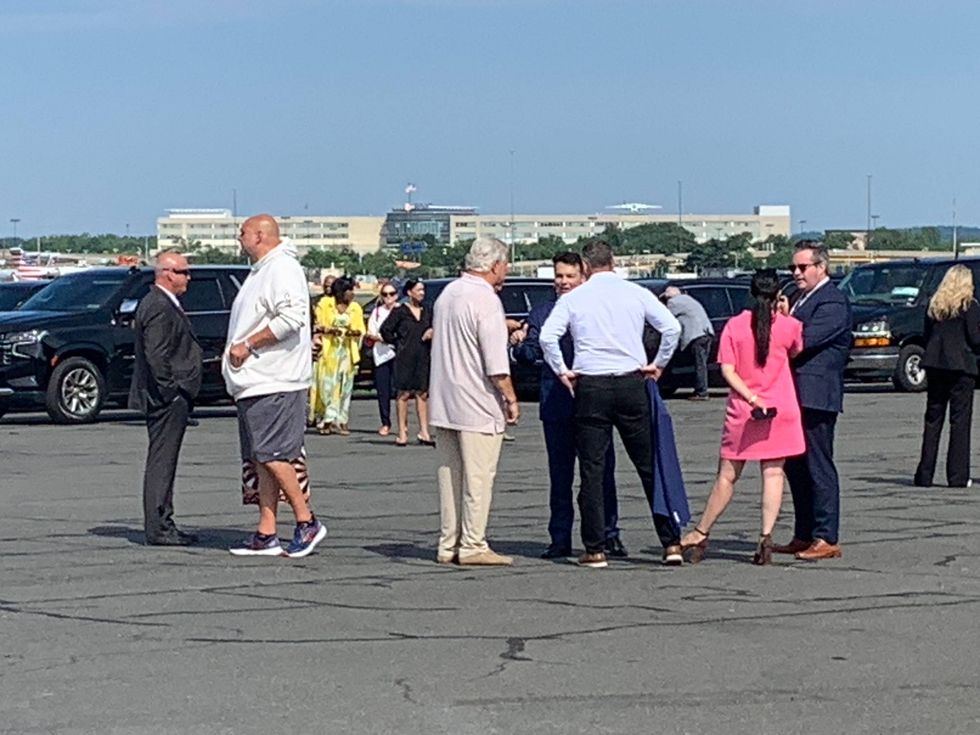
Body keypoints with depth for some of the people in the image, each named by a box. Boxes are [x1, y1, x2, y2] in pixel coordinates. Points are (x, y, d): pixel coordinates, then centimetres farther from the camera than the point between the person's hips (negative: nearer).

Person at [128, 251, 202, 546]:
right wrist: (170, 392, -20)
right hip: (167, 399, -11)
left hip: (167, 398, 11)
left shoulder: (164, 304, 18)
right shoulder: (159, 307, -17)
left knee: (163, 462, 13)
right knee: (161, 462, -8)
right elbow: (156, 355, -23)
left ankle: (161, 524, 19)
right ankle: (158, 529, -6)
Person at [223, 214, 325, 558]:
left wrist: (248, 345, -19)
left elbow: (291, 317, -25)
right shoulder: (260, 272, 20)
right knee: (262, 459, 8)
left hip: (274, 384, -10)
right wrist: (235, 349, 13)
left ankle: (307, 522, -2)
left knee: (272, 456, -11)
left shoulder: (282, 269, -12)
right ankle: (266, 535, 10)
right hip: (254, 384, 10)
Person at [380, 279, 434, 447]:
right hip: (404, 357, -4)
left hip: (424, 357, 4)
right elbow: (385, 330, 0)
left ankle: (424, 431, 4)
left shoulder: (427, 311, 11)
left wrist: (432, 333, 1)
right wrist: (398, 343, -3)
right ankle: (402, 432, 1)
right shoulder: (400, 311, -2)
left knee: (422, 393, 3)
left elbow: (434, 328, 23)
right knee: (404, 393, -2)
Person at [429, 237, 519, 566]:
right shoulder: (486, 301, -14)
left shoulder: (447, 294, 11)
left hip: (443, 403, 8)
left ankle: (448, 544, 14)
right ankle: (472, 546, -1)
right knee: (478, 477, -3)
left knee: (449, 474, 11)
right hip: (477, 404, -8)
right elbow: (496, 363, -18)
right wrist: (511, 398, -8)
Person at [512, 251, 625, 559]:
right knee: (560, 475, 6)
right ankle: (560, 539, 12)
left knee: (603, 472, 4)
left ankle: (609, 534, 13)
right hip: (557, 404, 1)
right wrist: (519, 345, -17)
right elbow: (531, 354, 4)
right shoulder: (540, 313, 10)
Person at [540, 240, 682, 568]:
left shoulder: (573, 298, 1)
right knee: (649, 465, 7)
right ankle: (671, 543, 6)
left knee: (592, 470, 4)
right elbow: (672, 327, -5)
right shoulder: (636, 293, 3)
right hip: (631, 383, 1)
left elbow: (547, 336, -9)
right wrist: (658, 364, 7)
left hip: (590, 386, -1)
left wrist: (562, 371, 3)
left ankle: (595, 550, 3)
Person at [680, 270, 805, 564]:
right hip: (781, 409, 0)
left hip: (742, 411, 1)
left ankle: (701, 533, 14)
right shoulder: (788, 326, -4)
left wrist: (752, 398, -11)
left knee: (727, 475, 9)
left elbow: (727, 370, -8)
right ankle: (766, 537, -8)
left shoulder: (734, 326, -3)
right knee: (773, 474, 2)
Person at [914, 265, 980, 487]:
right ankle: (957, 476, -2)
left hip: (935, 365, 5)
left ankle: (925, 474, 9)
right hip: (961, 367, -5)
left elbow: (927, 335, 11)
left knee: (933, 419, 10)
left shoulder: (934, 304, 8)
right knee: (960, 421, 0)